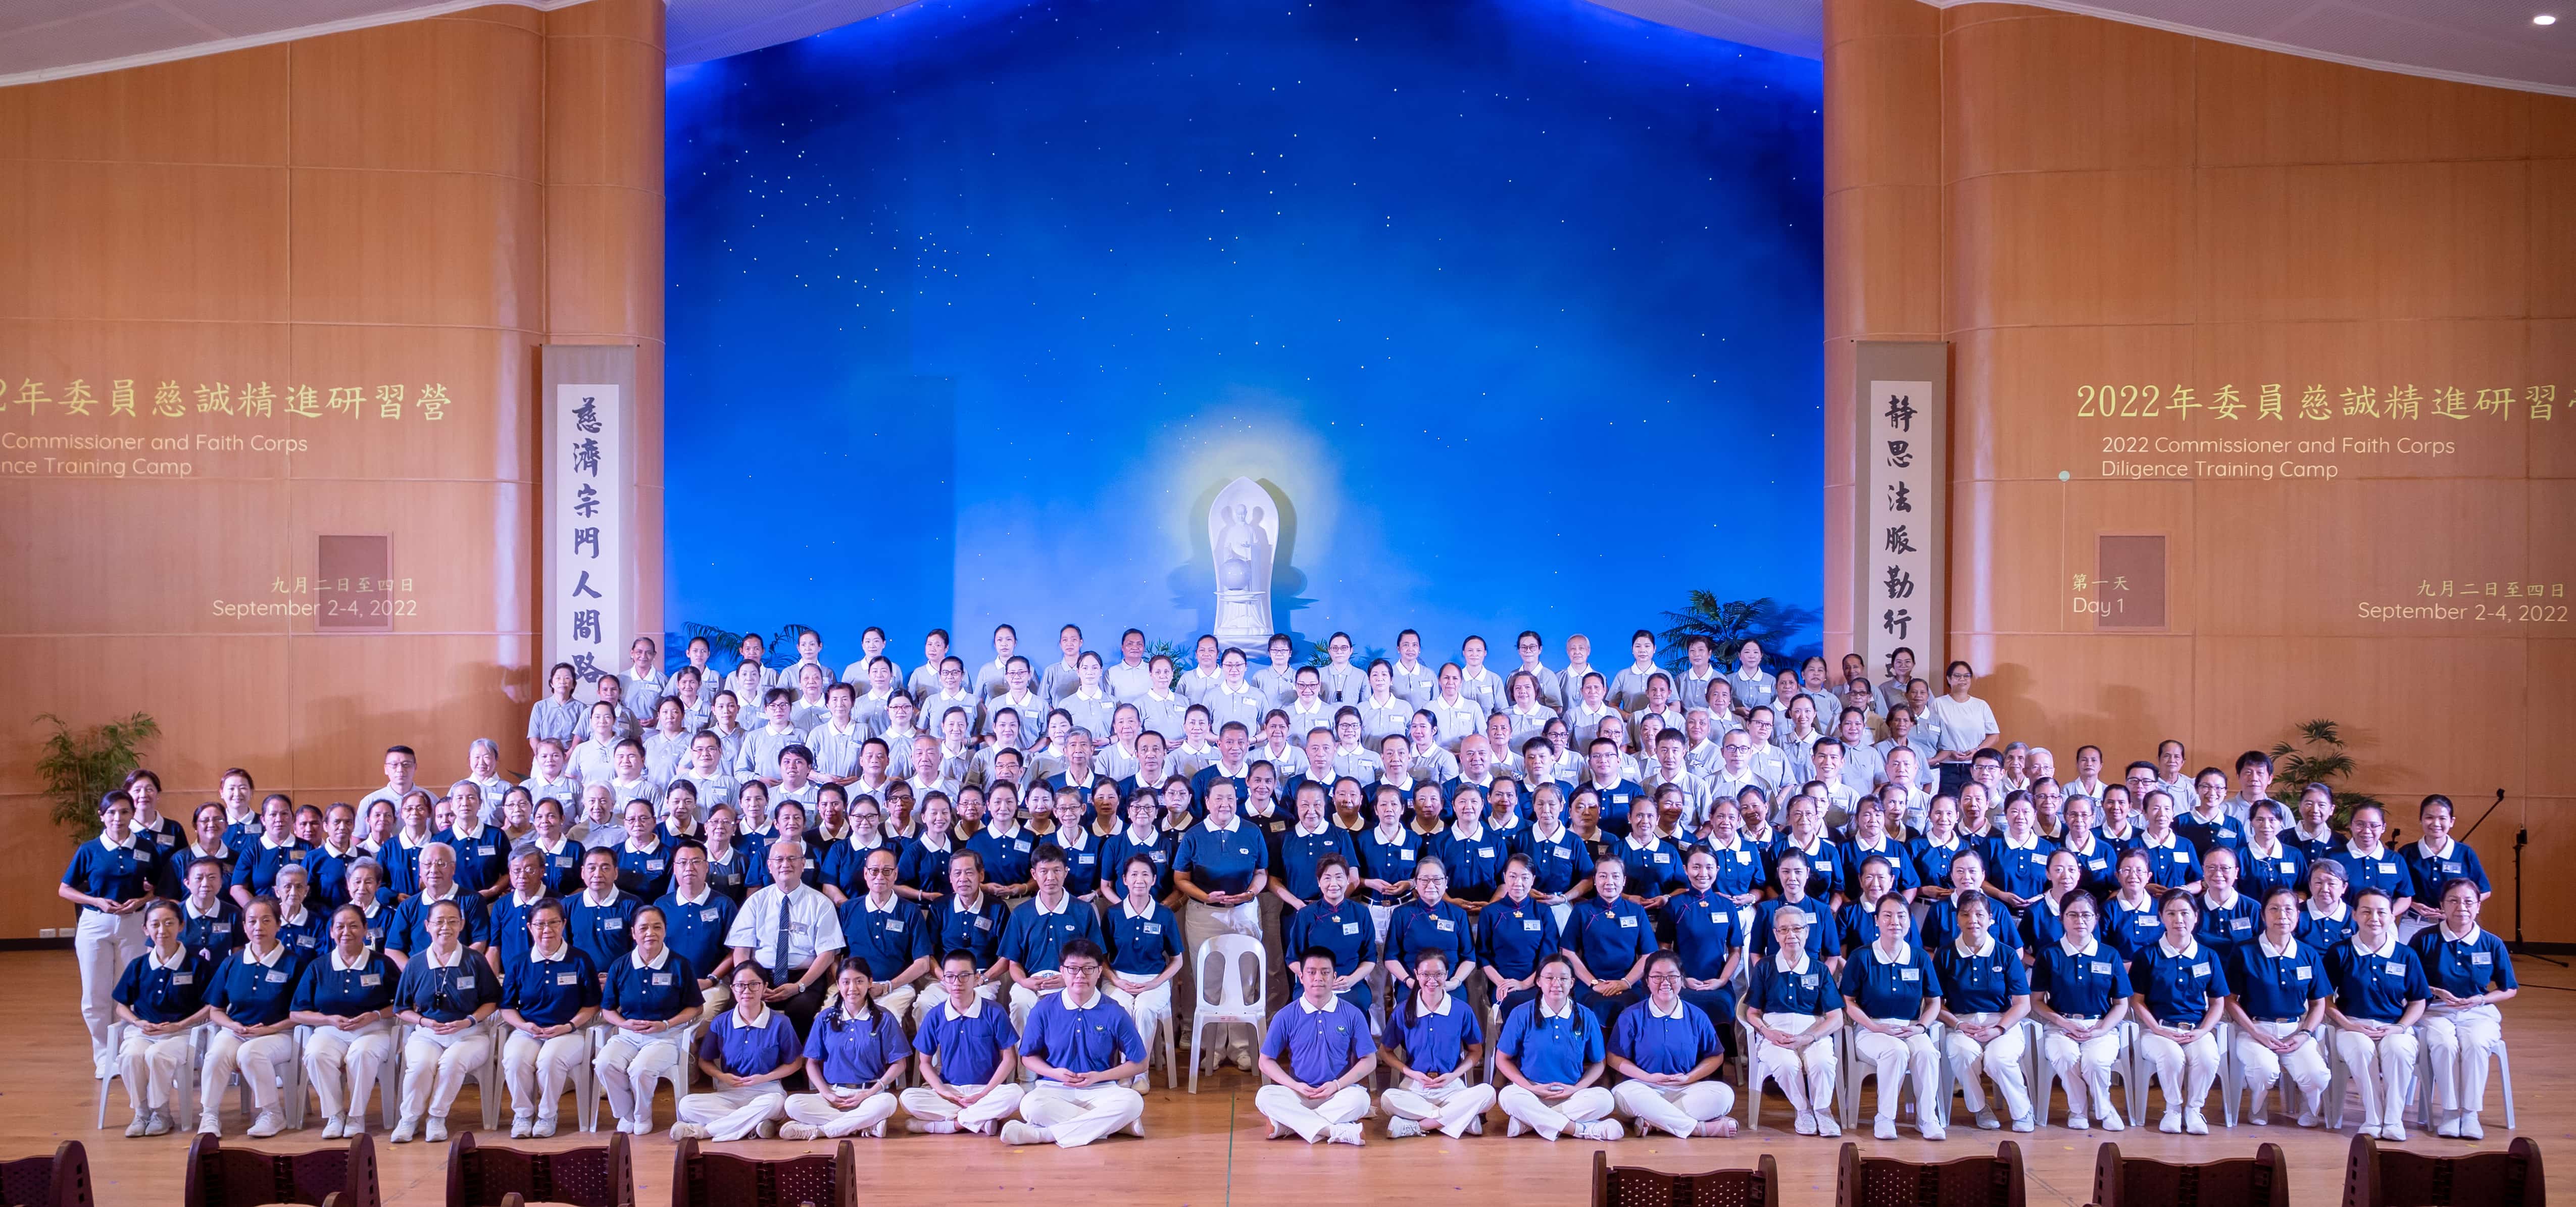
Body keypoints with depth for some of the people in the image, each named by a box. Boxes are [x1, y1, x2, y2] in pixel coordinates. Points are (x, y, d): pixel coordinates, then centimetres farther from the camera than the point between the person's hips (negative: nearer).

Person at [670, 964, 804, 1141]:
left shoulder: (780, 1023, -4)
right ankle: (757, 1125, -28)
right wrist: (721, 1076, -7)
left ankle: (703, 1131, -26)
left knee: (775, 1103, -40)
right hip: (729, 1093, 3)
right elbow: (705, 1061, 15)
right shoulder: (721, 1023, 3)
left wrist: (765, 1078, -10)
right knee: (686, 1105, -25)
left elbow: (795, 1063, 5)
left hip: (766, 1092, -3)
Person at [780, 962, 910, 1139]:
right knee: (793, 1104, -27)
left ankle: (817, 1130, -24)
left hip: (871, 1093, -2)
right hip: (833, 1094, 2)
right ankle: (869, 1125, -25)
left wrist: (869, 1093, -9)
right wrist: (826, 1093, -6)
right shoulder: (825, 1019, 9)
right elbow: (812, 1063, 11)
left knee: (888, 1102, -37)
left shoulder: (884, 1018, 3)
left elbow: (899, 1064, 1)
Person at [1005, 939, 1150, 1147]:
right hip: (1054, 1088, 0)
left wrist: (1099, 1077, -10)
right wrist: (1054, 1073, -11)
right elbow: (1028, 1056, 9)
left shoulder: (1114, 1014, -3)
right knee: (1030, 1105, -35)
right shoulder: (1044, 1010, -1)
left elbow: (1139, 1064, 3)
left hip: (1100, 1089, 0)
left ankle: (1045, 1134, -28)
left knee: (1133, 1101, -32)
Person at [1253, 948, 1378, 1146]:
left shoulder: (1353, 1015, 2)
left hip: (1339, 1094, 0)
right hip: (1298, 1095, 0)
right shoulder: (1286, 1017, 4)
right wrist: (1296, 1086, -9)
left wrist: (1337, 1085, -12)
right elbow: (1266, 1061, 6)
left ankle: (1288, 1124, -25)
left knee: (1360, 1098, -34)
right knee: (1265, 1096, -29)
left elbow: (1369, 1061, 3)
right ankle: (1336, 1131, -35)